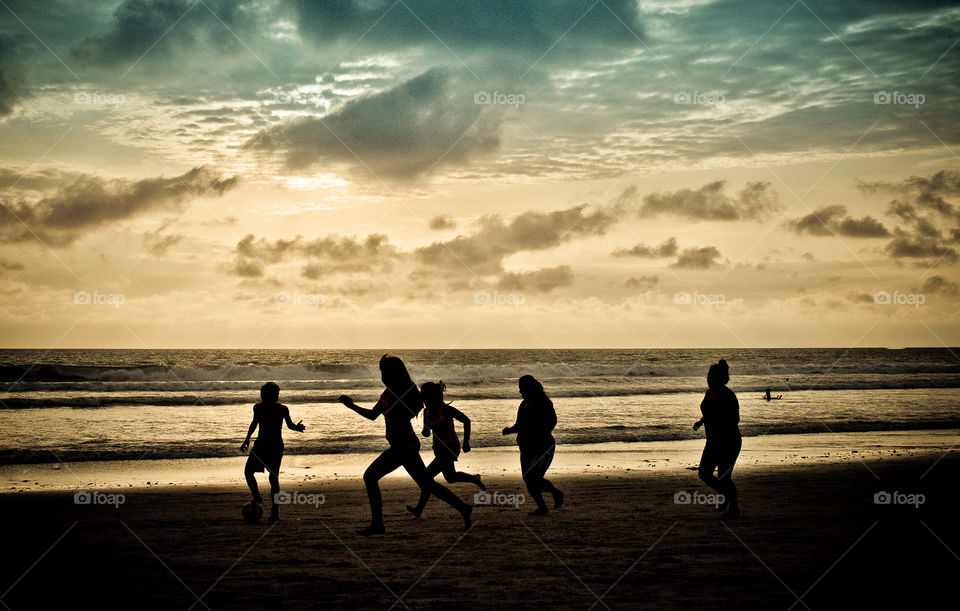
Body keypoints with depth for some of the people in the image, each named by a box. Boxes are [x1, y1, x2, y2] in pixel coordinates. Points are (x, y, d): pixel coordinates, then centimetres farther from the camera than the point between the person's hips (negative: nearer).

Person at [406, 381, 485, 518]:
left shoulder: (446, 409, -18)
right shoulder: (427, 411, 0)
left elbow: (466, 421, -9)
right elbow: (426, 433, 10)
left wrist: (466, 442, -8)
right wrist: (426, 431, -15)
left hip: (450, 447, -8)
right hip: (439, 448, 8)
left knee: (428, 475, -14)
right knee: (450, 478, 22)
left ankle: (419, 509, -10)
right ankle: (475, 479, 47)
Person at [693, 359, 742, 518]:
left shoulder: (727, 396, -18)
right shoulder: (709, 393, 7)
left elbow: (735, 420, -19)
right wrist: (701, 421, 7)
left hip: (729, 441, -9)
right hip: (713, 442, 9)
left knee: (724, 477, -4)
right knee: (704, 473, 10)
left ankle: (734, 509, 13)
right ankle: (725, 496, 32)